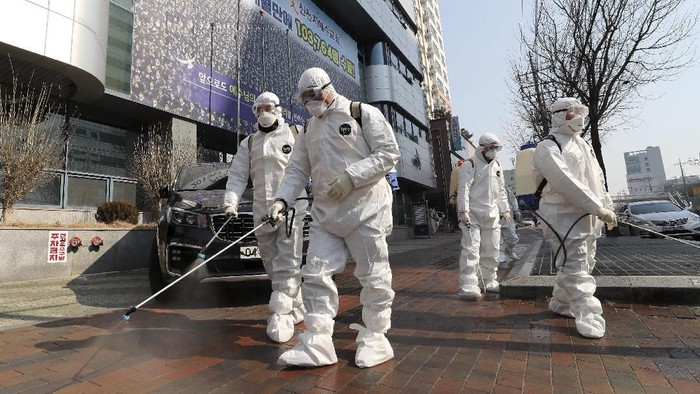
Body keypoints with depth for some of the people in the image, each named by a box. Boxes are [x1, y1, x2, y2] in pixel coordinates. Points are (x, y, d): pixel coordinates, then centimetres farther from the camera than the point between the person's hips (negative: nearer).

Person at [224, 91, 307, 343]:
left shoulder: (295, 136, 6)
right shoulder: (248, 143, 17)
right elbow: (237, 175, 10)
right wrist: (231, 201, -5)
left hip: (291, 206, -4)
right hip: (262, 209, 5)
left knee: (287, 263, -8)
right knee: (272, 265, 9)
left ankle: (281, 316, -3)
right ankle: (297, 307, 24)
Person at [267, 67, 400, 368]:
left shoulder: (363, 113, -1)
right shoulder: (309, 129, 17)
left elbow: (389, 153, -8)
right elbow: (298, 169, 14)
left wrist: (350, 176, -18)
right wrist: (282, 198, -3)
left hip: (366, 207, -5)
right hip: (325, 211, 6)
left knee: (373, 275, 2)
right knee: (316, 273, 0)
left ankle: (374, 338, 19)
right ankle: (317, 342, 8)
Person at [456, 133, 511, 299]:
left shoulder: (497, 166, 18)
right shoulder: (469, 165, -6)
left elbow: (501, 190, 23)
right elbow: (463, 189, -15)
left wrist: (505, 209, 19)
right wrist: (463, 210, -24)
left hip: (492, 214, 8)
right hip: (472, 214, -7)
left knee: (491, 250, 12)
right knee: (471, 249, -13)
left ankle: (488, 281, 25)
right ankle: (468, 285, -14)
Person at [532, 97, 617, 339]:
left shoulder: (582, 145, 19)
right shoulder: (547, 147, -10)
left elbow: (597, 178, 21)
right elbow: (566, 182, -21)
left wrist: (607, 207, 12)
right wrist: (599, 208, -21)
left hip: (588, 217, 9)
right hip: (564, 216, -9)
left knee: (583, 264, 16)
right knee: (575, 267, -9)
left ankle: (560, 304, 30)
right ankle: (587, 316, -3)